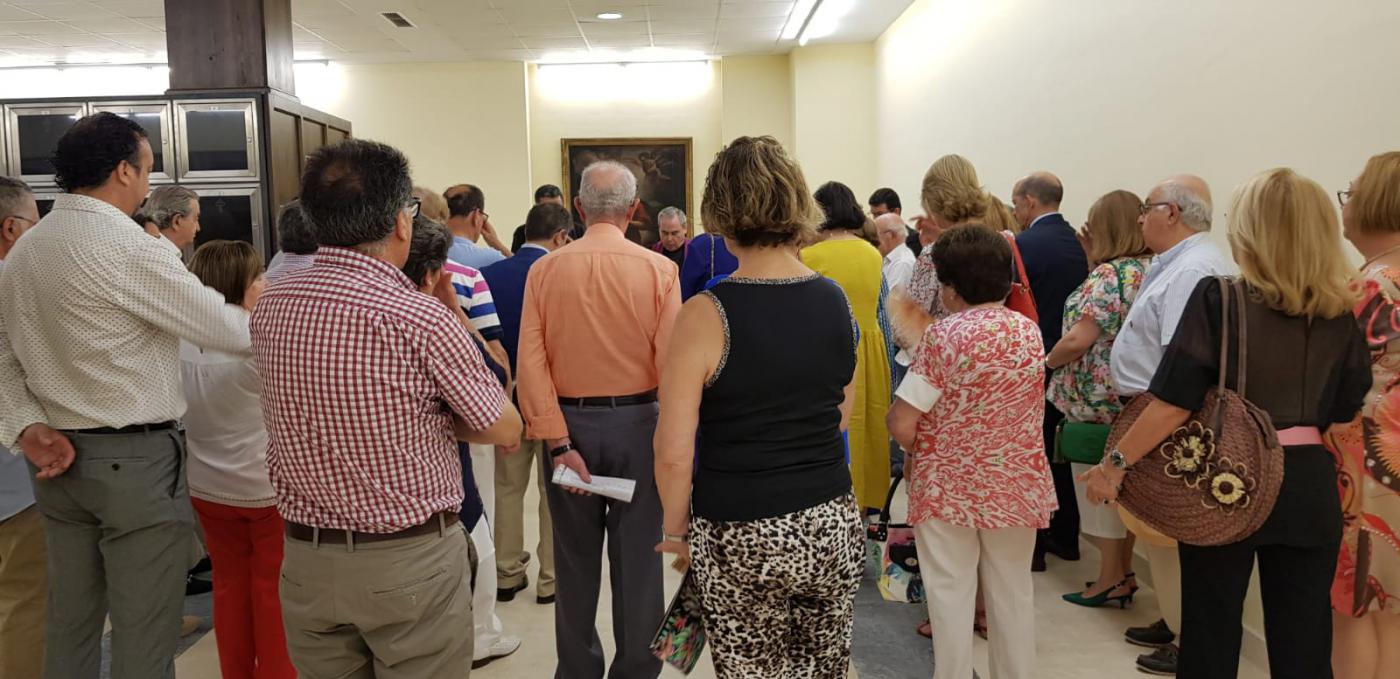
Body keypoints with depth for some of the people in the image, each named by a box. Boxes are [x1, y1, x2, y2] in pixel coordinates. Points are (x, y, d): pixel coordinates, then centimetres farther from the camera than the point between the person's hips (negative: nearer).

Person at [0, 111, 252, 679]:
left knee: (70, 620, 19)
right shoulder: (132, 249, -18)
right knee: (144, 633, 2)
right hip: (136, 461, -8)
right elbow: (227, 332, -13)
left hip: (60, 458, 8)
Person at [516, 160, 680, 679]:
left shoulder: (545, 269, -4)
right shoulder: (659, 270, -10)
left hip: (569, 422, 2)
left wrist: (557, 442, -10)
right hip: (637, 422, -1)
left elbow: (531, 362, -10)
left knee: (576, 560, 16)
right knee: (637, 559, 11)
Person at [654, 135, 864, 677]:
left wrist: (675, 528, 1)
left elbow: (674, 453, -14)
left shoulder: (706, 315, -16)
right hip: (833, 527, 4)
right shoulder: (836, 301, 0)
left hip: (740, 537, -4)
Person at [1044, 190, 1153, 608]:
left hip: (1097, 400, -9)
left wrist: (1047, 362, -7)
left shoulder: (1109, 275, -19)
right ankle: (1124, 571, 28)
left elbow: (1078, 339, -25)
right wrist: (1095, 256, 8)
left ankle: (1111, 577, 13)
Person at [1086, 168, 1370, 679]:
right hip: (1308, 487, 4)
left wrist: (1114, 463, -9)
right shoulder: (1339, 311, 0)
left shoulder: (1218, 297, -15)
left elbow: (1174, 403, -17)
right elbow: (1346, 412, 6)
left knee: (1211, 636, 12)